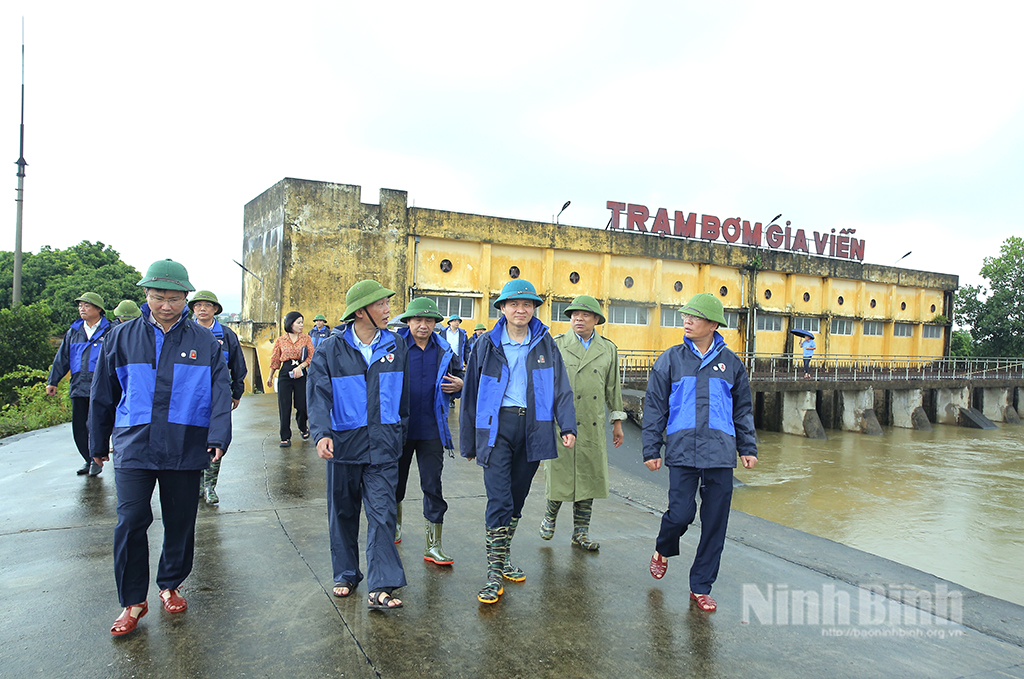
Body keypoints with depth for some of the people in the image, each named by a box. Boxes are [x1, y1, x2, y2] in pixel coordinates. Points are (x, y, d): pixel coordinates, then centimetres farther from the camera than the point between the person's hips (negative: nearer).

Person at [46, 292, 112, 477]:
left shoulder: (109, 332, 0)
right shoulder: (73, 332, 15)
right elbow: (62, 358, 18)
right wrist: (52, 381, 14)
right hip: (78, 386, 5)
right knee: (78, 427, 8)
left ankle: (97, 460, 6)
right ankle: (89, 460, 21)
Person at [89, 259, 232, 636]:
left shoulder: (204, 342, 2)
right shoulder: (123, 337, 5)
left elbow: (220, 393, -2)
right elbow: (103, 393, 12)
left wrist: (218, 436, -13)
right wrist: (98, 443, 16)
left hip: (186, 449, 0)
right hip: (134, 447, 0)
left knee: (180, 522, 10)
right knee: (130, 522, -4)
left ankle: (170, 585, 31)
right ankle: (133, 601, 12)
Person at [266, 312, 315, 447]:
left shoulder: (306, 338, 4)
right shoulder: (281, 340, 4)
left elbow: (311, 356, 0)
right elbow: (275, 360, 12)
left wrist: (301, 366, -14)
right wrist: (270, 377, 16)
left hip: (300, 373, 0)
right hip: (285, 374, 0)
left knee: (302, 404, 2)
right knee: (284, 406, 0)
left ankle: (303, 428, 31)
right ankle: (285, 437, 9)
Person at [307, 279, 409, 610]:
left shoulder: (396, 346, 3)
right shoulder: (331, 348, -3)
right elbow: (319, 394, -9)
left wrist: (400, 431, 17)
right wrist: (322, 433, -23)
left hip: (383, 446, 1)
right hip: (343, 444, 0)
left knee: (382, 513, -5)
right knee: (343, 513, 13)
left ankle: (381, 587, -1)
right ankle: (346, 574, 30)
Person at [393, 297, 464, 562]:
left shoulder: (445, 351, 4)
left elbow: (459, 377, 17)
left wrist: (460, 385, -6)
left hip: (431, 431, 1)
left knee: (433, 485, -1)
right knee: (396, 481, 16)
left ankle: (433, 545, 8)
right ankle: (395, 525, 43)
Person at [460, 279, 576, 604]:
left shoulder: (545, 343, 7)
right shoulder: (488, 345, 3)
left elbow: (561, 388, 6)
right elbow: (471, 394, 6)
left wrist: (568, 426, -7)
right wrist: (468, 442, 7)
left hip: (533, 428, 3)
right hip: (497, 426, -2)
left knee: (517, 498, 13)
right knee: (499, 500, -10)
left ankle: (503, 557, 31)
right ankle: (494, 573, -2)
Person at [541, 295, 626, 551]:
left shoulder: (608, 349, 8)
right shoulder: (557, 345, 0)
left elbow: (613, 387, 13)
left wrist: (617, 422, 13)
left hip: (593, 427, 3)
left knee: (589, 478, 7)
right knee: (560, 475, 3)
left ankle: (581, 532, 20)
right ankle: (550, 516, 30)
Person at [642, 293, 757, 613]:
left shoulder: (731, 363, 9)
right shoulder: (670, 360, 4)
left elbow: (743, 409, 18)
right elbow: (654, 406, 5)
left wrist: (748, 448, 13)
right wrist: (651, 449, 2)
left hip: (721, 454, 2)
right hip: (682, 451, -2)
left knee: (715, 523, 4)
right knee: (681, 513, -5)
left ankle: (701, 587, 18)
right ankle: (663, 551, 29)